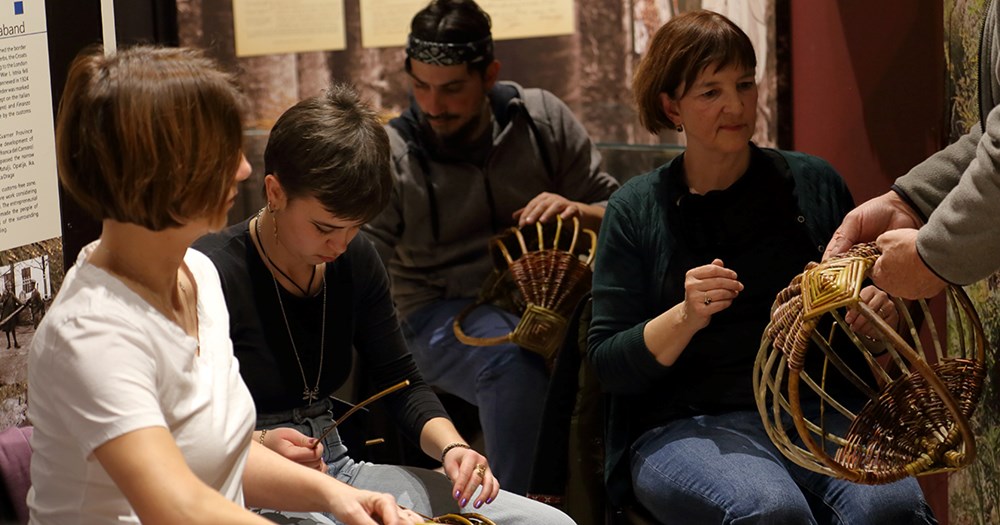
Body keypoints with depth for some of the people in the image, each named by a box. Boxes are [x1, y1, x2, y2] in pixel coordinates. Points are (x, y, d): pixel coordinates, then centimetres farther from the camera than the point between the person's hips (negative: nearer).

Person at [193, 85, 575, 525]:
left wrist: (451, 447, -8)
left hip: (335, 471, 8)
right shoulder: (212, 272, -16)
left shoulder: (355, 260, 6)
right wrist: (255, 446, -29)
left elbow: (402, 384, 11)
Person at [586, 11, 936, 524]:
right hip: (688, 424, -1)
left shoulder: (812, 182, 11)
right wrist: (685, 318, -16)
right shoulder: (635, 209, 6)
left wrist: (882, 308, -4)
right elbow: (608, 366, 2)